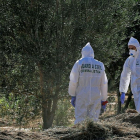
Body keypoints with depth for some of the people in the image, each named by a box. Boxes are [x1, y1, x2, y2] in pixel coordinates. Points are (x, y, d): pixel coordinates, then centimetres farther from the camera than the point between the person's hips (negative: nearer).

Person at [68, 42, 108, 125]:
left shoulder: (79, 63, 1)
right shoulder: (100, 65, 9)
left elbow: (73, 81, -2)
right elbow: (104, 85, 11)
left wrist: (73, 95, 5)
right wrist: (104, 100, 16)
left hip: (82, 96, -2)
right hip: (96, 97, 2)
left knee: (80, 119, -3)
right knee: (94, 119, 3)